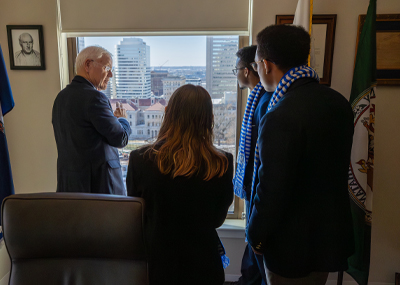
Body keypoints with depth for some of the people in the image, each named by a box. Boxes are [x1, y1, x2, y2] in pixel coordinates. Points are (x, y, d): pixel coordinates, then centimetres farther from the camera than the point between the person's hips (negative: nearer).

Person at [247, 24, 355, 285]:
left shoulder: (281, 118, -29)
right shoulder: (339, 102, -2)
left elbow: (272, 190, -24)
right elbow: (340, 167, 8)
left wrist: (256, 236, -8)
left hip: (293, 244, -7)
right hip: (334, 233, 8)